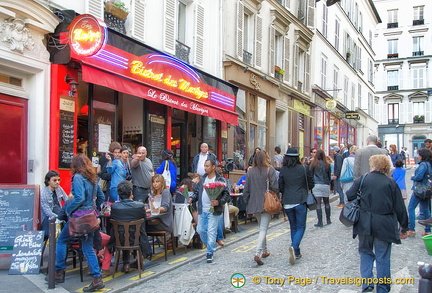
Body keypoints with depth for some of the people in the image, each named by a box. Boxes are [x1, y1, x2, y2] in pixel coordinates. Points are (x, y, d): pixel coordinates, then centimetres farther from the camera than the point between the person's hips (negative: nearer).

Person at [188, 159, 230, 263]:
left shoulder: (220, 180, -7)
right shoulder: (203, 179, 12)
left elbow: (226, 194, -8)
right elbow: (197, 191, 18)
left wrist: (219, 202, -23)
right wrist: (192, 198, 0)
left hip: (213, 211, -6)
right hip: (202, 210, 6)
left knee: (211, 232, -5)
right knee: (200, 230, 10)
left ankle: (210, 253, 7)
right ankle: (210, 247, 32)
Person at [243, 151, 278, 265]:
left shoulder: (250, 172, 3)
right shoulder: (270, 170, -6)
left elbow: (246, 190, 4)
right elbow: (275, 187, -11)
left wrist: (248, 204, 13)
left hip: (254, 204, 4)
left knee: (261, 227, 20)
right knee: (263, 229, -5)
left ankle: (264, 251, 30)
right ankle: (258, 253, -17)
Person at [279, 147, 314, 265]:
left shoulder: (283, 170, -2)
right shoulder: (304, 168, -6)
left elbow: (280, 187, 1)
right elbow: (311, 184, 2)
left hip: (287, 202, 3)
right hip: (300, 202, -2)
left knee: (293, 227, 16)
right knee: (301, 227, 5)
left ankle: (296, 253, 20)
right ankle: (294, 246, -19)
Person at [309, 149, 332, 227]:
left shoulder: (313, 164, -4)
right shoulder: (327, 164, 3)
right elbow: (329, 176, 13)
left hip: (316, 185, -3)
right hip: (326, 185, 3)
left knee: (318, 203, -4)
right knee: (326, 203, 15)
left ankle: (320, 222, -5)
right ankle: (328, 220, 24)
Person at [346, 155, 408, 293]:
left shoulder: (362, 180, -3)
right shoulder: (391, 183, -2)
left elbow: (349, 196, -2)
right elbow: (400, 207, 0)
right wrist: (404, 227, 9)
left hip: (364, 224, 0)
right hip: (384, 225, 0)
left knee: (366, 252, 17)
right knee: (383, 256, 10)